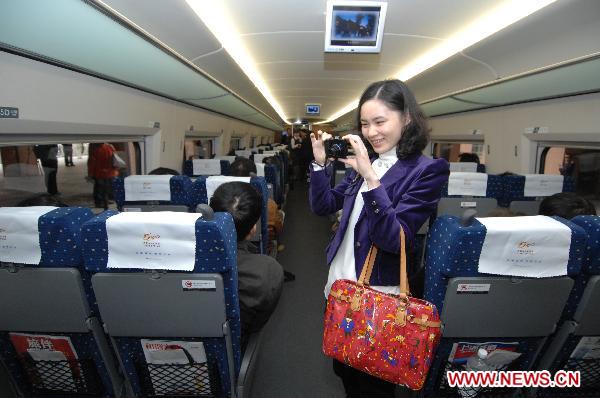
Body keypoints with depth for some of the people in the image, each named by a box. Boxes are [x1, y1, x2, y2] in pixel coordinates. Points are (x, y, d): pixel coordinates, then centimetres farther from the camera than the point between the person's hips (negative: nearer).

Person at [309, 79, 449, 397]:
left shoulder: (427, 170, -15)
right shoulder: (366, 161, 5)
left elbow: (394, 239, -24)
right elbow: (323, 206, 8)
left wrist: (370, 177, -32)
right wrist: (319, 162, -6)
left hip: (378, 294, -6)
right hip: (340, 283, 6)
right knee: (344, 370, 25)